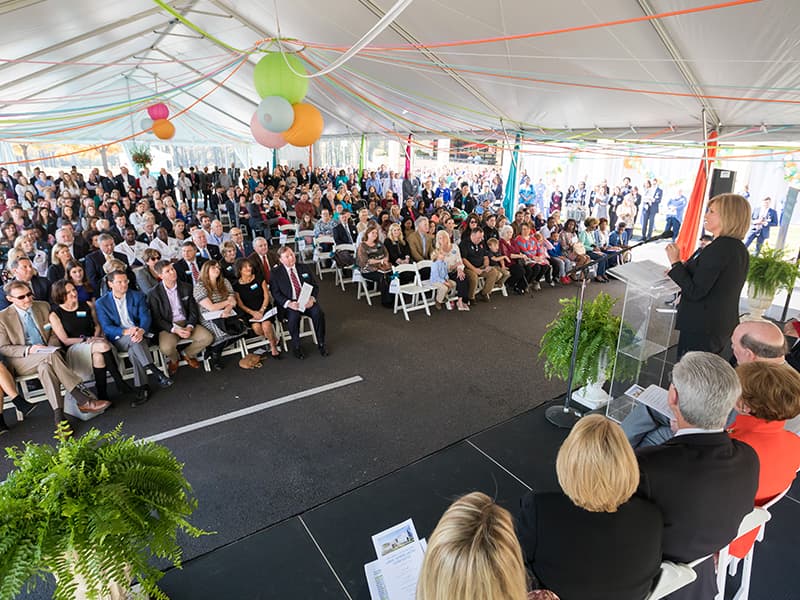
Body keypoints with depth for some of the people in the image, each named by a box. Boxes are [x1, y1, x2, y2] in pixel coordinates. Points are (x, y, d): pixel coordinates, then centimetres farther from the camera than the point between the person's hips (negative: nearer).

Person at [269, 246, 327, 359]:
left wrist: (312, 298, -11)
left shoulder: (304, 268, 13)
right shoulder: (276, 273, 4)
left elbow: (315, 286, 11)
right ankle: (296, 346, -13)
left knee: (318, 313, -26)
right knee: (294, 316, -34)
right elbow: (275, 293, -3)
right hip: (288, 304, -2)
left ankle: (321, 344, -9)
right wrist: (288, 303, -20)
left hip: (307, 301, 3)